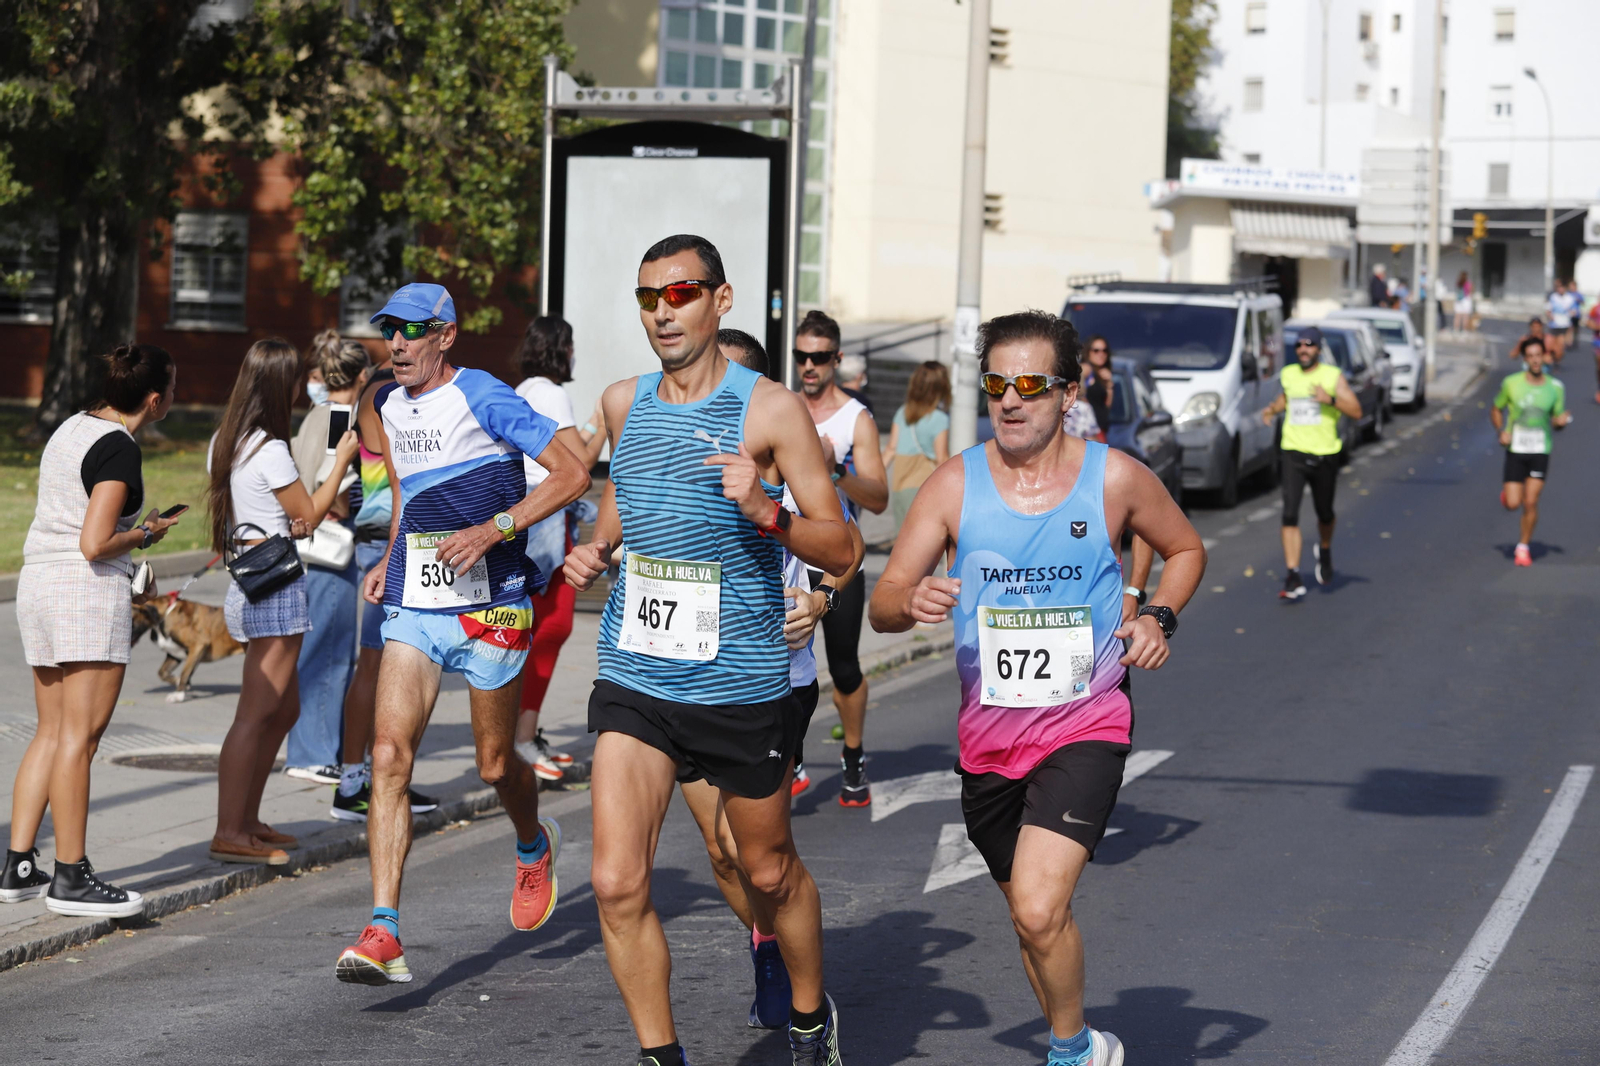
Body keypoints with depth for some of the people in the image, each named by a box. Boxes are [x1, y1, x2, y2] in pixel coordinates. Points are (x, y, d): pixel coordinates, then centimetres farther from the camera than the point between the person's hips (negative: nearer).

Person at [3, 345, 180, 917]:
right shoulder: (119, 449, -13)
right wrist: (145, 534, -4)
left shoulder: (71, 429, 14)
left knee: (52, 731, 13)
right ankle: (71, 877, -3)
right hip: (90, 590, -9)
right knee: (80, 736, -5)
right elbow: (96, 544, -20)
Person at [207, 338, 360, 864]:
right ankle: (229, 834, -9)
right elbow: (310, 514, -5)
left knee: (284, 708, 18)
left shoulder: (225, 442, 11)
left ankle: (247, 818, 21)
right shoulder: (270, 450, -16)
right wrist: (341, 461, 3)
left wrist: (290, 525, 15)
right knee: (256, 715, -8)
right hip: (275, 582, -10)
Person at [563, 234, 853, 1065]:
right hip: (633, 678, 3)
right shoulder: (623, 403, 6)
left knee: (768, 872, 14)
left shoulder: (769, 409, -7)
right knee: (616, 884, -9)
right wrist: (596, 547, 10)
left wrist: (764, 513, -24)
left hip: (741, 683, -3)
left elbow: (838, 549, -7)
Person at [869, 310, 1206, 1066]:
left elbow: (1185, 549, 14)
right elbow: (882, 604, -4)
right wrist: (913, 602, -27)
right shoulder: (955, 485, -3)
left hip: (1085, 726, -3)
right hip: (989, 733, 3)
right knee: (1032, 913, 17)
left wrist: (1159, 616, -4)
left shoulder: (1115, 479, -6)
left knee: (1038, 911, -20)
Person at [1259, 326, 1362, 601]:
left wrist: (1331, 399, -24)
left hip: (1325, 454, -1)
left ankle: (1324, 550, 48)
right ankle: (1293, 578, -14)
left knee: (1324, 513, 13)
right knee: (1290, 514, -12)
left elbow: (1356, 411, -9)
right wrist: (1273, 408, 8)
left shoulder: (1332, 375, -3)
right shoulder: (1288, 374, 7)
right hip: (1294, 453, 1)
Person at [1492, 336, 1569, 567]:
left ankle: (1524, 547, 12)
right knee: (1512, 504, -5)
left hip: (1540, 452, 0)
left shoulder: (1555, 388, -1)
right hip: (1515, 450, 0)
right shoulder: (1511, 383, -4)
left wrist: (1561, 421, -15)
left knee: (1530, 503, -6)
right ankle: (1506, 492, 33)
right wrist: (1501, 432, -9)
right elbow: (1496, 410, 9)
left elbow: (1556, 421, 10)